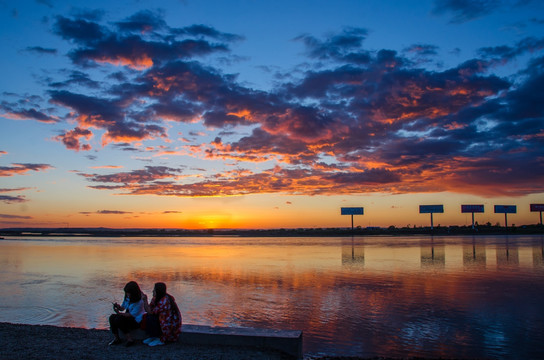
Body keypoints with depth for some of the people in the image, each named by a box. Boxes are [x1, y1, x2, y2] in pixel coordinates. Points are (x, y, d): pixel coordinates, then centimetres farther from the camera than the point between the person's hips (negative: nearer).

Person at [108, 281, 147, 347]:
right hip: (128, 317, 9)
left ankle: (130, 339, -18)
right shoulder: (127, 298, 5)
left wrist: (119, 313, -24)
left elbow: (132, 314, -23)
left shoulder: (139, 301, -22)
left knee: (118, 319, -27)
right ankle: (116, 339, -2)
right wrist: (118, 306, -11)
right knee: (112, 317, -9)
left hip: (136, 321, -9)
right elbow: (122, 308, 12)